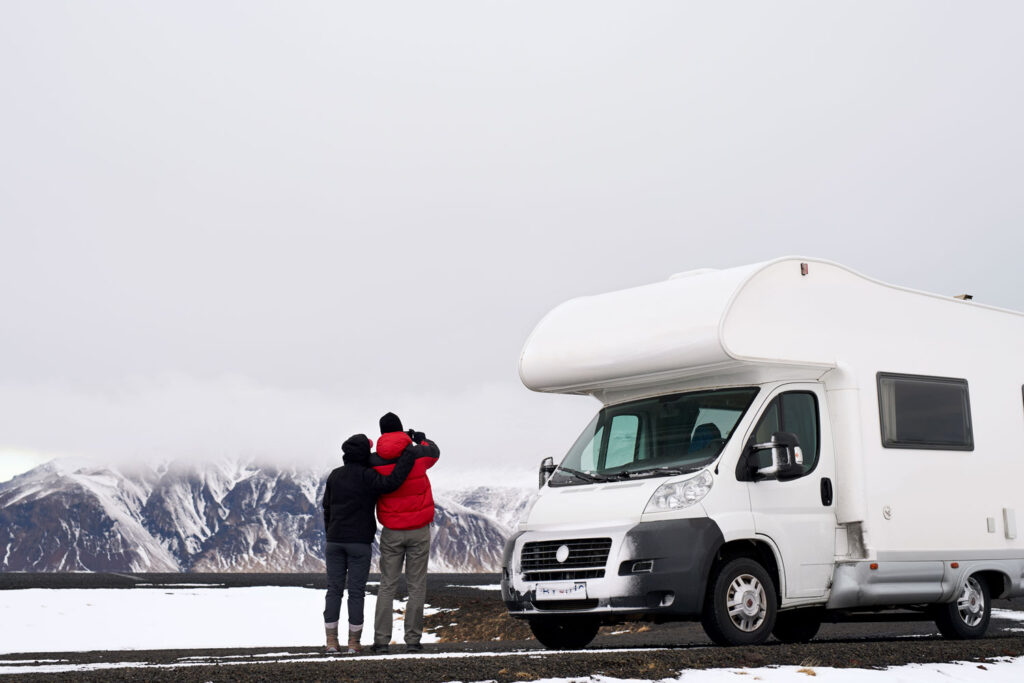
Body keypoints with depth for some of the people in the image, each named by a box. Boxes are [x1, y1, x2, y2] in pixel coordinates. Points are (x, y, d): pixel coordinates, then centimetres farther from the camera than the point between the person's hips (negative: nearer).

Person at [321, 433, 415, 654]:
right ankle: (354, 642, 3)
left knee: (334, 590, 7)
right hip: (359, 542, -4)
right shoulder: (366, 476, -10)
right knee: (356, 591, 1)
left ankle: (331, 640, 5)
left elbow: (327, 509, 12)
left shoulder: (335, 476, 7)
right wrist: (409, 454, -21)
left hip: (335, 540, 4)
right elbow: (390, 483, -27)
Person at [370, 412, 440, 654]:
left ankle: (381, 639, 4)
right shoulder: (417, 454, -8)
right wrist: (422, 439, 33)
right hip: (419, 530, -1)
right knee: (417, 586, 5)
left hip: (391, 532, 1)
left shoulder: (375, 463, -8)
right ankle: (412, 639, 4)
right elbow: (434, 452, 14)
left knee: (387, 586, 8)